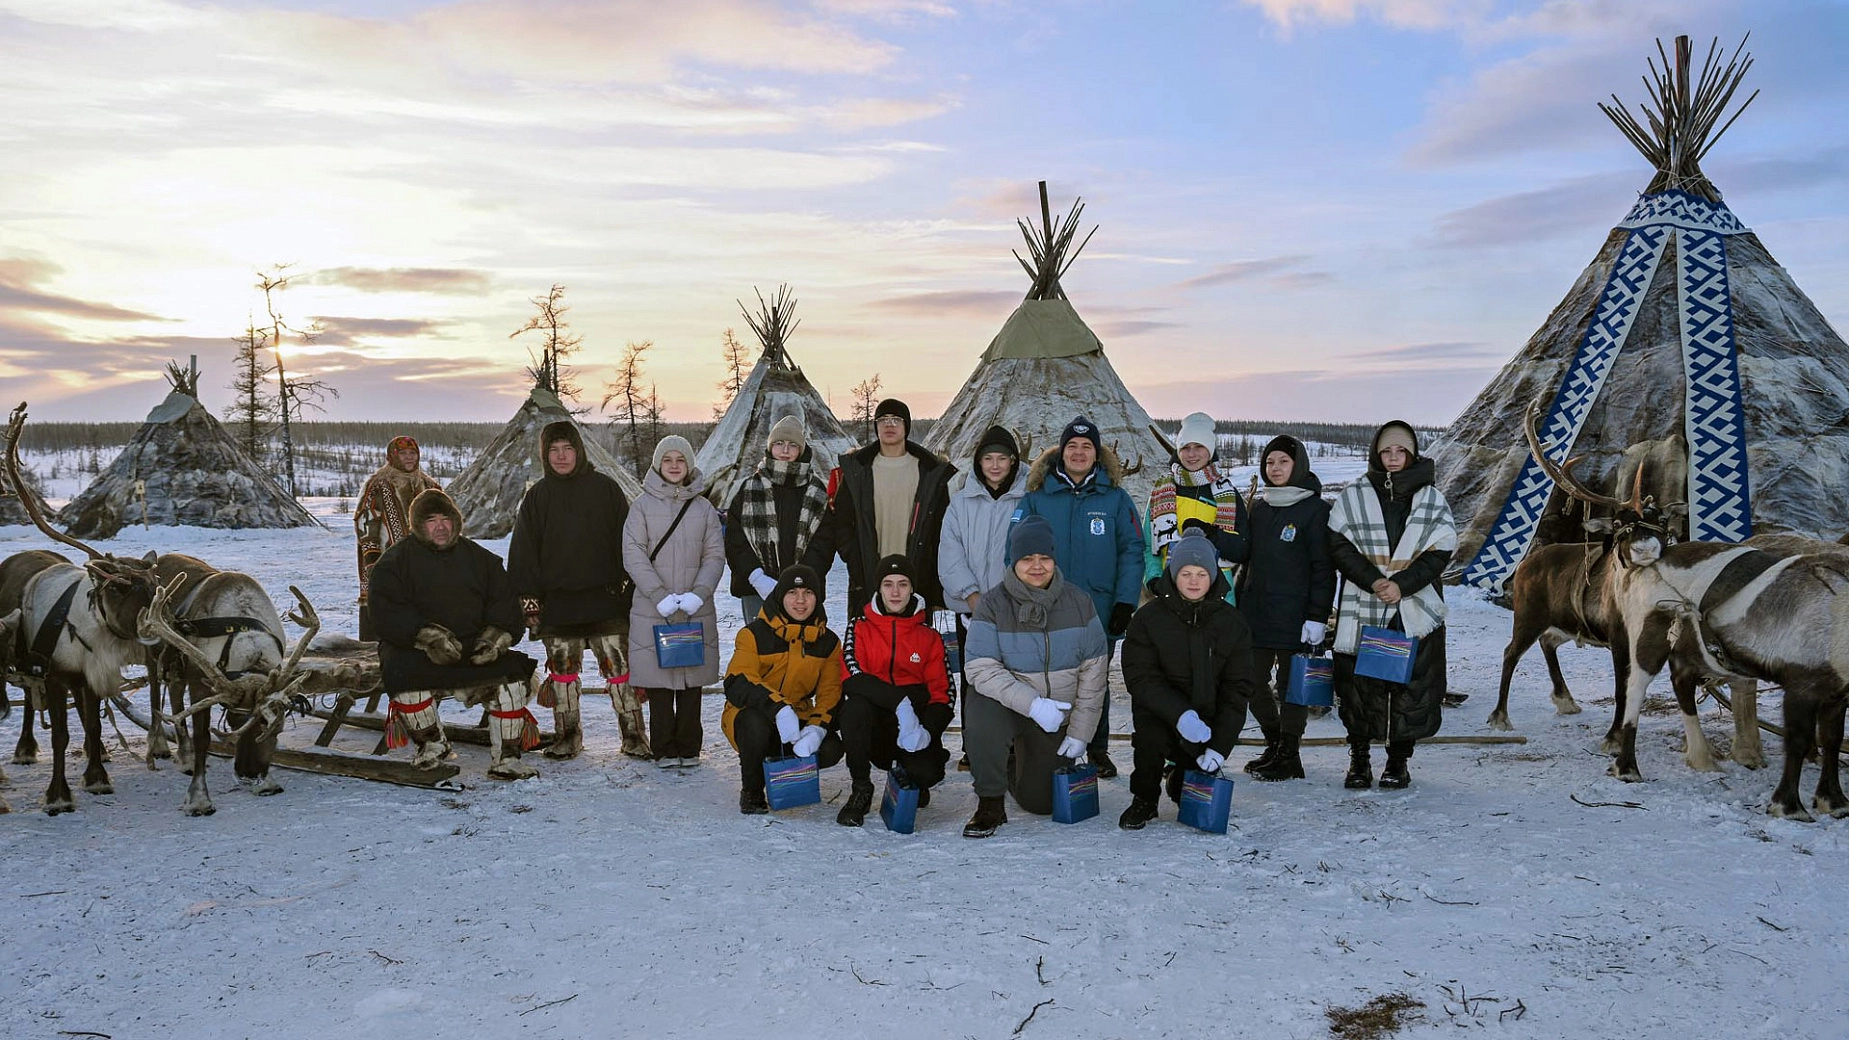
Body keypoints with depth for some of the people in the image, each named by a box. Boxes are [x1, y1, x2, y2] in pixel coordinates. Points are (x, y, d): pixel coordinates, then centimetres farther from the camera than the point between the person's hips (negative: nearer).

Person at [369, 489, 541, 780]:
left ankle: (506, 759, -12)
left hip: (474, 652, 3)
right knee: (404, 677, -34)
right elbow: (387, 613, -9)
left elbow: (505, 603, 11)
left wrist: (495, 635, -11)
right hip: (413, 649, -2)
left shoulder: (480, 558, 16)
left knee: (510, 677, -21)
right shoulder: (394, 562, 4)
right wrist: (427, 635, -24)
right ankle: (432, 743, -9)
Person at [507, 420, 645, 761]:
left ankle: (633, 735, 5)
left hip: (604, 598, -2)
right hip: (557, 602, 2)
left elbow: (625, 541, 5)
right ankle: (567, 735, 23)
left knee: (620, 668, -3)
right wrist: (529, 600, 2)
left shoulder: (604, 488, 3)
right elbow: (523, 553, 8)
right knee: (562, 670, 9)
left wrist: (626, 585, -1)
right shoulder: (536, 497, 7)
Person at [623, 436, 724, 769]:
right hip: (652, 610, -2)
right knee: (658, 682, 1)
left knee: (692, 682, 6)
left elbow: (715, 556, 5)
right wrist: (660, 596, -15)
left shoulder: (704, 508, 7)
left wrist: (699, 593, -11)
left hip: (696, 609, 2)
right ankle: (664, 750, 12)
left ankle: (689, 748, 16)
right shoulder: (643, 505, 2)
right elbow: (633, 555, -5)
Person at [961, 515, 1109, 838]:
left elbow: (1094, 672, -4)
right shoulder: (994, 603, -13)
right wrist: (1032, 704, -33)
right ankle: (990, 803, -11)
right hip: (1005, 703, -2)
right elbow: (982, 669, -21)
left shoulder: (1078, 602, -6)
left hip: (1058, 715, 3)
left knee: (1042, 802, 6)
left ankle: (1021, 765, 42)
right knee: (982, 724, -37)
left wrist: (1080, 732, -8)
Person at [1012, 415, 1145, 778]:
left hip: (1100, 613, 0)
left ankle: (1098, 751, 25)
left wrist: (1125, 602, -8)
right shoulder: (1036, 498, 2)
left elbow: (1132, 550, -1)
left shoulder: (1116, 499, 2)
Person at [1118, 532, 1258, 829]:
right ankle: (1144, 799, -3)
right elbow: (1140, 678, -14)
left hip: (1207, 718, 2)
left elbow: (1238, 689, -4)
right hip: (1159, 711, -2)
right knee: (1150, 734, -33)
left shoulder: (1231, 623, -2)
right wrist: (1180, 715, -31)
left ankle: (1182, 785, 32)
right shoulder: (1148, 618, -8)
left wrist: (1220, 746, -15)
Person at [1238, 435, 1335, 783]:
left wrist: (1317, 617, -14)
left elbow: (1324, 568, -9)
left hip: (1294, 618, -6)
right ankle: (1275, 744, 26)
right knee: (1253, 684, 9)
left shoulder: (1314, 509, -6)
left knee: (1290, 686, 2)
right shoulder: (1258, 507, 13)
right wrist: (1239, 603, 15)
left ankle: (1289, 756, 13)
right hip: (1255, 614, 6)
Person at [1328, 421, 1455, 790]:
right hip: (1363, 609, 0)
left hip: (1416, 611, 1)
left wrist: (1402, 584, -14)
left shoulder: (1433, 500, 7)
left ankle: (1398, 761, 17)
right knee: (1358, 684, 0)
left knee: (1413, 684, 2)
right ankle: (1358, 760, 15)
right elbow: (1340, 547, -1)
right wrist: (1373, 581, -15)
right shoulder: (1352, 497, 5)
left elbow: (1439, 553, 0)